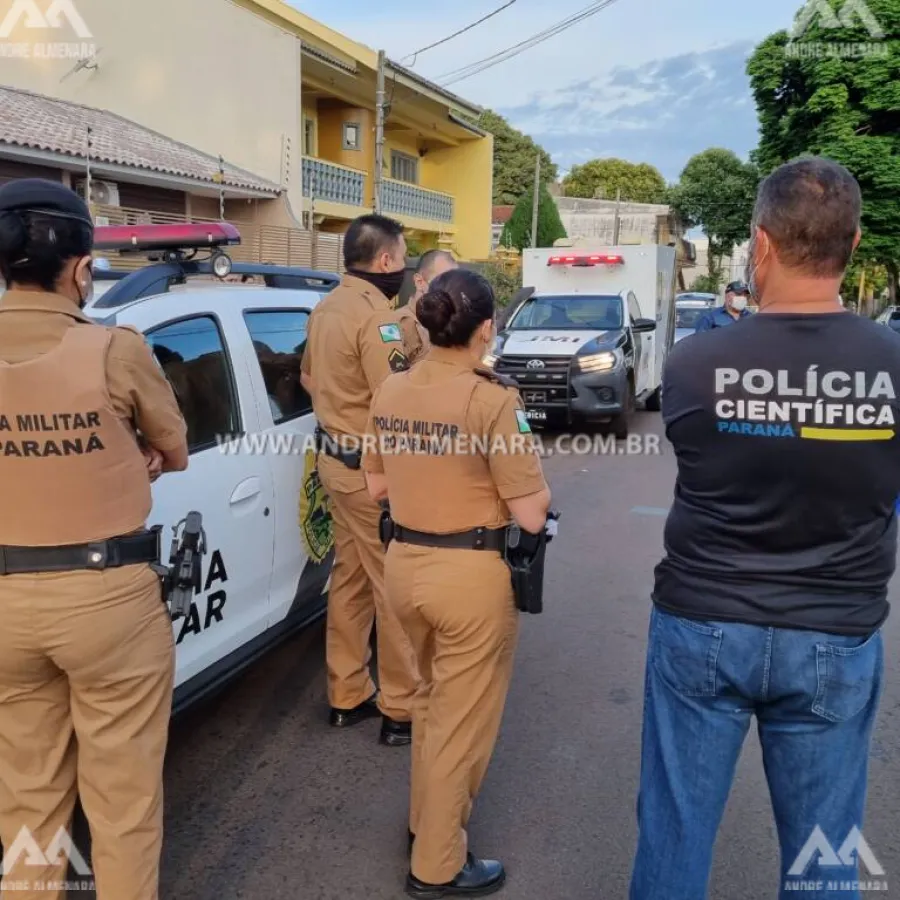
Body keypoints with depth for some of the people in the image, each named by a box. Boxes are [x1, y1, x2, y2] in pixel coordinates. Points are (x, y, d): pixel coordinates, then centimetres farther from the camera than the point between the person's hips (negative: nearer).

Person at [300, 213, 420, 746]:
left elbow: (310, 377, 22)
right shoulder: (376, 316, -19)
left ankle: (348, 695, 27)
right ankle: (402, 710, 11)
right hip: (373, 467, -9)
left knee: (350, 579, 16)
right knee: (396, 588, 0)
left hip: (336, 458, 9)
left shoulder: (326, 309, 10)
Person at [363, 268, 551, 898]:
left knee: (433, 699, 28)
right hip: (472, 574, -6)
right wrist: (537, 483, 3)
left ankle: (426, 819, 47)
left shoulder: (389, 392, 1)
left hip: (405, 562, 7)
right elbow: (531, 515, -16)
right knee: (463, 720, 12)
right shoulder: (493, 400, -18)